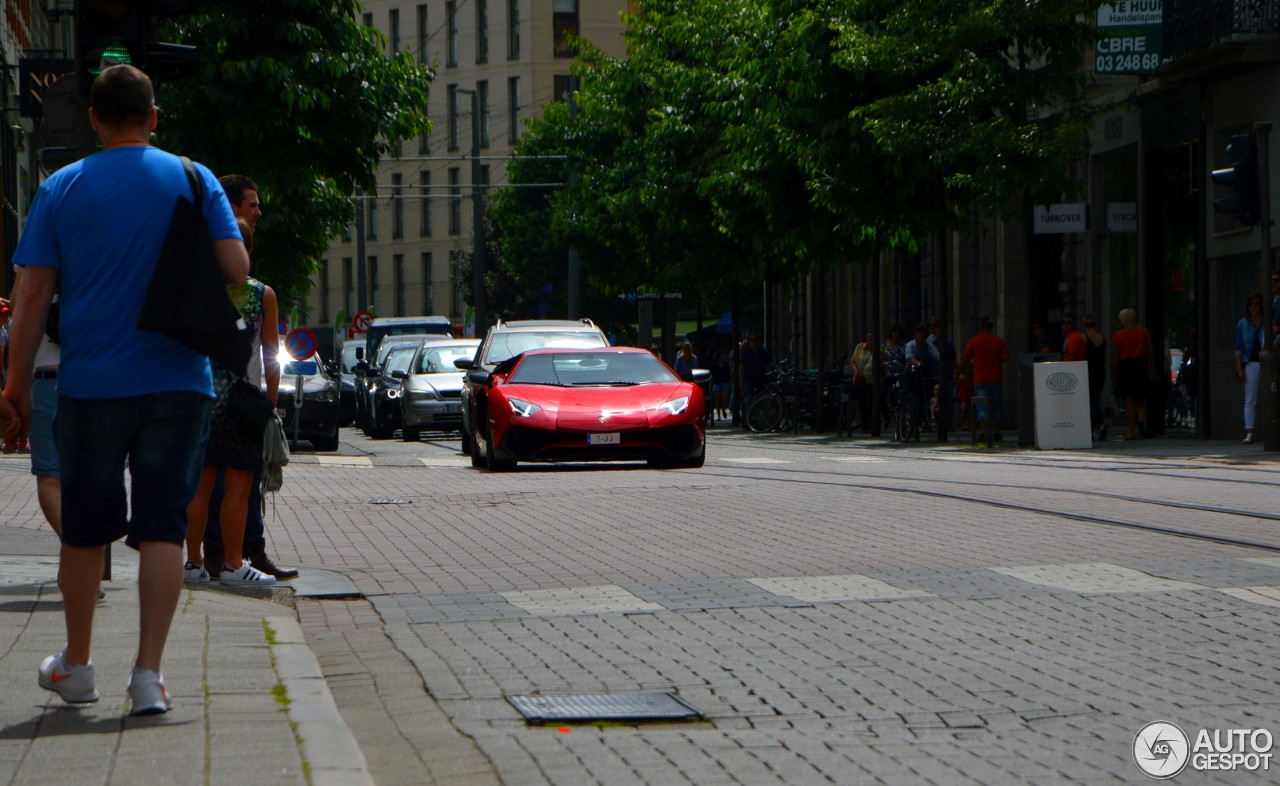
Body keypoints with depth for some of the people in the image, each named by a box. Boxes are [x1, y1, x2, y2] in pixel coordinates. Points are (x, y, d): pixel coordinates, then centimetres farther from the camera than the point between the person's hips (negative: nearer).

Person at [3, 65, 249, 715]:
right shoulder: (193, 180, 2)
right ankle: (148, 674, -6)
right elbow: (235, 268, -5)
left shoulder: (61, 188, 1)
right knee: (162, 526, 1)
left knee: (86, 528, 13)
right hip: (177, 382, 0)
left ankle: (76, 666, 26)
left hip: (90, 386, 0)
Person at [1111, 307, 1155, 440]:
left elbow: (1115, 357, -4)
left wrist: (1113, 376, 0)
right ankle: (1141, 420, -12)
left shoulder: (1119, 336, -4)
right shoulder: (1143, 332, 5)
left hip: (1125, 367, -3)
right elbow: (1150, 351, 4)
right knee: (1140, 399, 15)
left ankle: (1133, 432, -2)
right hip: (1141, 366, 3)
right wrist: (1152, 370, 10)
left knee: (1128, 401, 1)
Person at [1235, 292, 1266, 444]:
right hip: (1251, 364, 1)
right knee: (1250, 401, -2)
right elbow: (1239, 348, 9)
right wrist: (1239, 368, 1)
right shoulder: (1243, 324, 9)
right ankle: (1249, 433, -4)